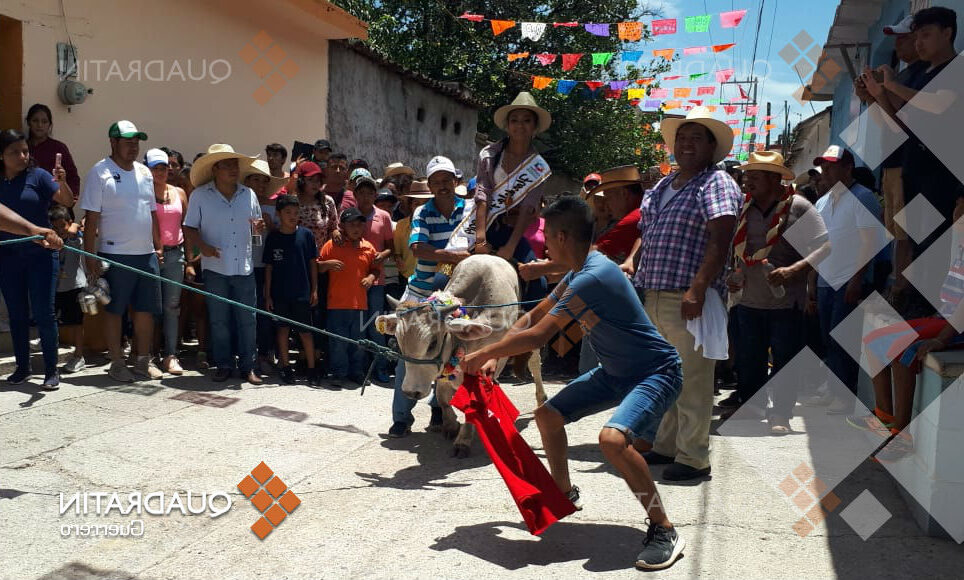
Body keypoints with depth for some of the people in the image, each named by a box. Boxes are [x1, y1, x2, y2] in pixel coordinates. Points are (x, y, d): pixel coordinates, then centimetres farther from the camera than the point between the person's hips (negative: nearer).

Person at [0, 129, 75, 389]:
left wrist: (62, 182, -30)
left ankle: (51, 371, 6)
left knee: (43, 314, -3)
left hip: (40, 254, -3)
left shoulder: (37, 176, -4)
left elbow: (67, 201, -12)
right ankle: (22, 368, 24)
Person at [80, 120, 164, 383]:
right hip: (115, 255, -6)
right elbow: (91, 218, -9)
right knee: (114, 310, 4)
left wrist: (158, 246, 15)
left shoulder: (144, 172, 13)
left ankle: (144, 360, 20)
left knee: (146, 309, 9)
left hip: (146, 254, 6)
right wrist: (90, 257, -13)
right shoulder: (100, 172, -5)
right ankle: (117, 363, 13)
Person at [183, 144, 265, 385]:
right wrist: (202, 246, -18)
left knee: (247, 319, 3)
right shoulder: (200, 195, 0)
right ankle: (224, 365, 17)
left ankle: (247, 367, 13)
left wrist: (258, 228, -6)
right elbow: (189, 228, 0)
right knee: (219, 320, 6)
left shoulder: (249, 194, 9)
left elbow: (256, 228, 17)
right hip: (215, 268, -2)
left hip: (244, 268, 2)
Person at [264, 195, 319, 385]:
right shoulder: (273, 237, 0)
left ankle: (312, 368, 10)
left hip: (302, 291, -1)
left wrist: (314, 290, 1)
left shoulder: (305, 234, -2)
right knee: (282, 328, 9)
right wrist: (267, 294, 1)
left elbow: (313, 263, 3)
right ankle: (285, 366, 20)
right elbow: (268, 267, 3)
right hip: (279, 292, 1)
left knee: (305, 329, 2)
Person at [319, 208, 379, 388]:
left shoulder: (369, 248, 8)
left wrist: (371, 277, -1)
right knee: (338, 341, 2)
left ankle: (357, 371, 23)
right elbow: (317, 267, 3)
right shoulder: (332, 245, -1)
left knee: (358, 340, 10)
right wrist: (328, 264, -17)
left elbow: (374, 269, 20)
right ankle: (339, 373, 13)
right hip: (337, 303, -3)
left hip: (360, 302, 3)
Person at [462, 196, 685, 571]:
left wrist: (482, 354, -17)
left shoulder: (592, 277, -28)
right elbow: (534, 316, 13)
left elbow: (538, 336, -29)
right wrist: (495, 357, 2)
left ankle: (664, 530, -14)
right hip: (616, 371, 10)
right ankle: (565, 493, 33)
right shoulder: (579, 273, 4)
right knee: (547, 415, 10)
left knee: (613, 438, -34)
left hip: (656, 372, -10)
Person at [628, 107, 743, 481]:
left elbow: (720, 240, -17)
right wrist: (631, 264, 12)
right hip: (653, 297, 9)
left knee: (692, 380, -3)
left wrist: (697, 289, -25)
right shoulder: (661, 187, 19)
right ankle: (666, 445, 28)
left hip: (689, 300, -8)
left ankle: (693, 457, 7)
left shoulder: (716, 184, -6)